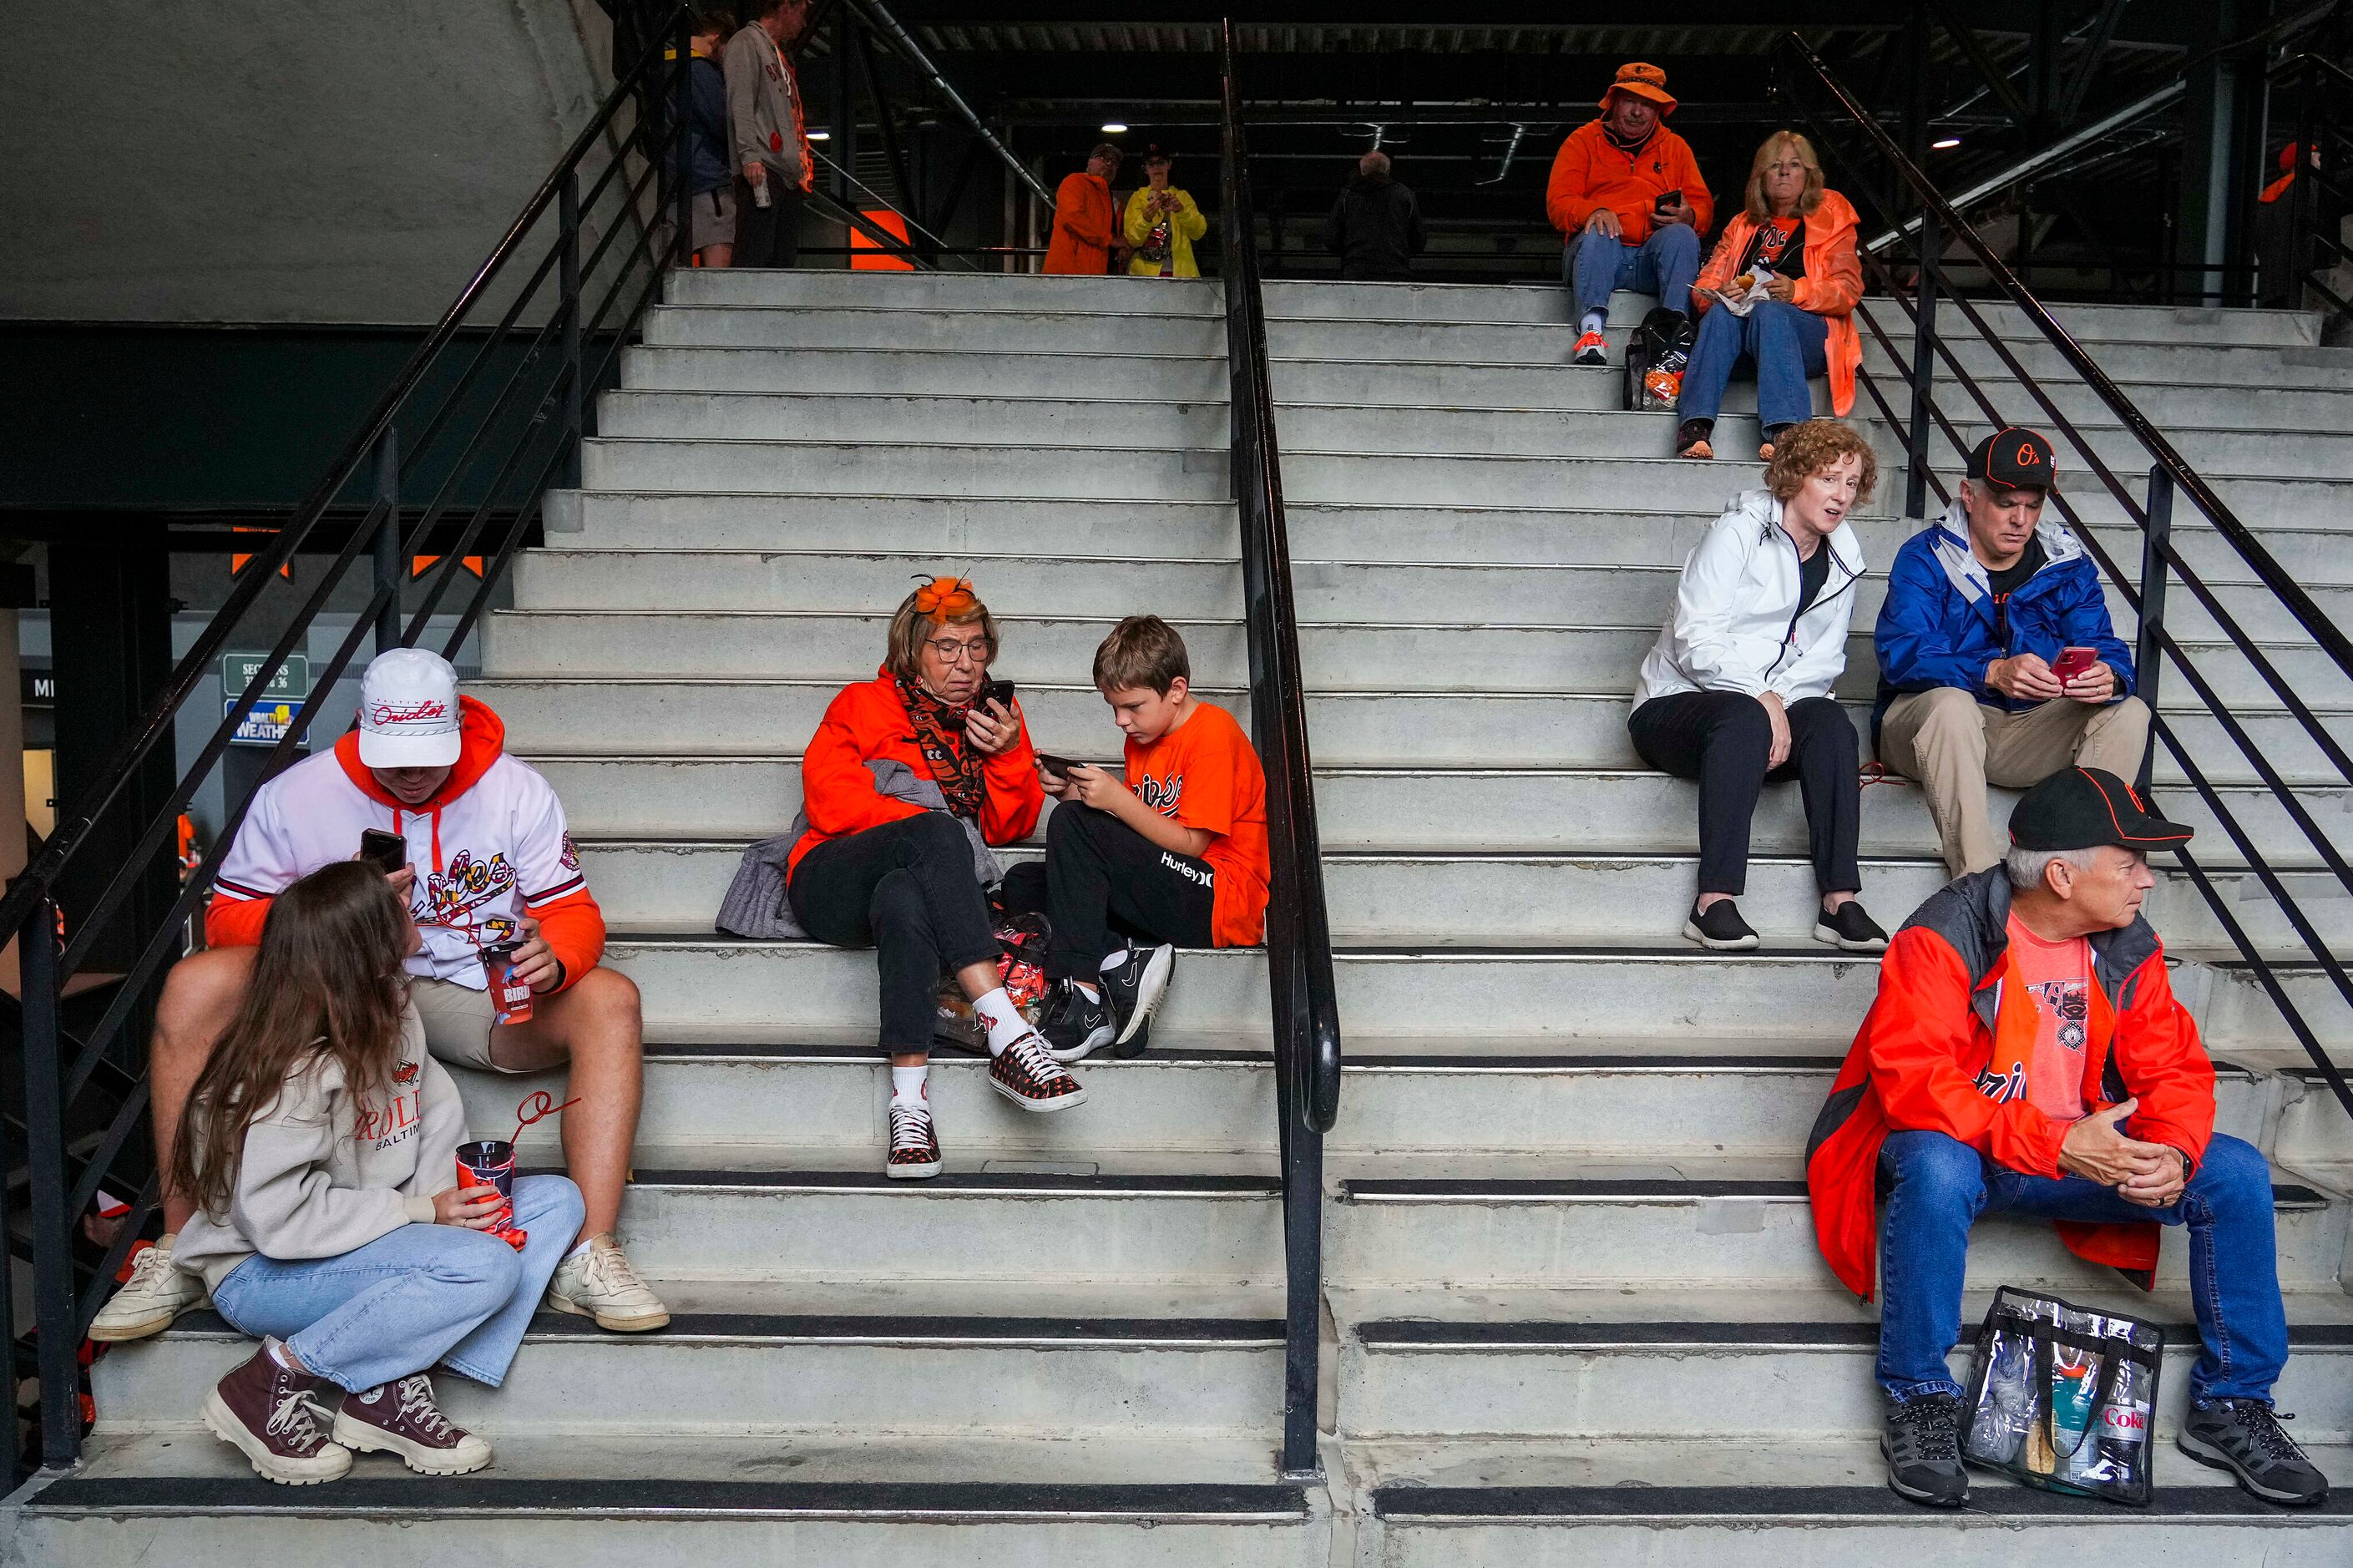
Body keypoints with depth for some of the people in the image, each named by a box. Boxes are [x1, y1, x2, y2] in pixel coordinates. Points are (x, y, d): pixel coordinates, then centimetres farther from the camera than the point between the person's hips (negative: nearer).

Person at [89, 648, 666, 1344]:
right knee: (197, 983, -27)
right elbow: (229, 918, -2)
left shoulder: (518, 791, -3)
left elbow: (575, 913, -4)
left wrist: (552, 960, -30)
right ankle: (179, 1251, -18)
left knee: (609, 999, -27)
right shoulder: (296, 795, -4)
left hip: (473, 997, 0)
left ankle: (591, 1258, -31)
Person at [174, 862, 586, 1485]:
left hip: (377, 1238, 9)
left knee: (556, 1201, -2)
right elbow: (277, 1218, -26)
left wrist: (445, 1195, -15)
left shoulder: (392, 1013, 2)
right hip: (263, 1271, -9)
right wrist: (422, 1212, -22)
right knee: (486, 1266, -30)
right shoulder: (295, 1071, -24)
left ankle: (394, 1391, -12)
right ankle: (273, 1383, -13)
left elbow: (436, 1117, 6)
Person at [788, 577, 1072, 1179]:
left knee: (903, 898, -40)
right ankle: (1008, 1036, -48)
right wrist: (928, 821, -14)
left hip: (917, 889, 2)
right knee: (934, 833, -37)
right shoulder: (861, 705, 12)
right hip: (832, 886, -2)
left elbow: (1012, 829, 12)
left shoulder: (996, 717, 21)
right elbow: (829, 802, -4)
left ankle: (910, 1094, -49)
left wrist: (1009, 756, -5)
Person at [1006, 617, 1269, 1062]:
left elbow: (1191, 843, -15)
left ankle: (1082, 996, -26)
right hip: (1168, 897, 10)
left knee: (1071, 824, -23)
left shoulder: (1213, 733, -11)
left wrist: (1119, 799, -21)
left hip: (1220, 907, -9)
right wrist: (1073, 793, -4)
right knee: (1020, 885, 2)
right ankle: (1121, 967, -19)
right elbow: (1127, 830, 12)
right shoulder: (1144, 737, 16)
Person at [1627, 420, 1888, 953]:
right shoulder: (1737, 533, -6)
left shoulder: (1843, 561, 14)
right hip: (1676, 706, -5)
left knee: (1830, 721, -28)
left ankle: (1839, 900, -35)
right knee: (1744, 720, -38)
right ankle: (1715, 901, -42)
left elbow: (1824, 659, 9)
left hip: (1773, 709, 5)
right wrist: (1762, 699, -25)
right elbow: (1696, 643, -14)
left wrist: (1779, 699, -12)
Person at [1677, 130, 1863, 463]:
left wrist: (1797, 291, -17)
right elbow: (1704, 286, 16)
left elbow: (1849, 289, 3)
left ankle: (1783, 431, -55)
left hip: (1811, 330, -2)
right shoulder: (1743, 225, 27)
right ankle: (1695, 426, -51)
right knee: (1721, 314, -32)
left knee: (1769, 311, -36)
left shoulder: (1831, 219, 17)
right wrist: (1719, 296, -10)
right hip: (1740, 327, 2)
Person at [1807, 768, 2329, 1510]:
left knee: (2235, 1172, -12)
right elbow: (1913, 1081, -28)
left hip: (2081, 1152, 6)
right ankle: (1918, 1397, -21)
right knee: (1937, 1169, -40)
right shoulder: (1945, 939, -20)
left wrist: (2173, 1152, -22)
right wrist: (2056, 1145, -34)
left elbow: (2174, 1070, 2)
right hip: (1955, 1146, -5)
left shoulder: (2128, 948, 0)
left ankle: (2232, 1405, 4)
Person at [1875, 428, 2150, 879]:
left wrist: (2109, 678, -31)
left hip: (2029, 731, 5)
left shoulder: (2067, 565, 5)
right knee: (1951, 704, -36)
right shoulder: (1926, 558, -9)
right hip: (1930, 724, -4)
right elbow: (1901, 654, -24)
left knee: (2129, 712, -15)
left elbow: (2106, 649, -4)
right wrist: (1993, 672, -41)